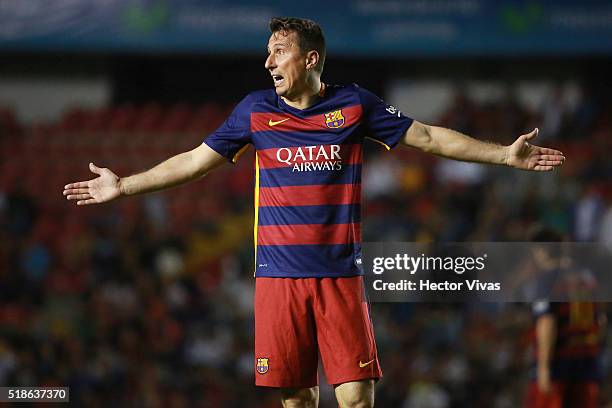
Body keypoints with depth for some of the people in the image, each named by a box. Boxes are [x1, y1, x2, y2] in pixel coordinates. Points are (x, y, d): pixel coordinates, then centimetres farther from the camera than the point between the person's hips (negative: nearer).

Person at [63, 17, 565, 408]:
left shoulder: (355, 104, 4)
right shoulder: (256, 109, 7)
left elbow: (429, 137, 9)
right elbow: (195, 161, 14)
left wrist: (505, 155, 5)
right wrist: (123, 186, 14)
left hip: (340, 273, -1)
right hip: (279, 274, 1)